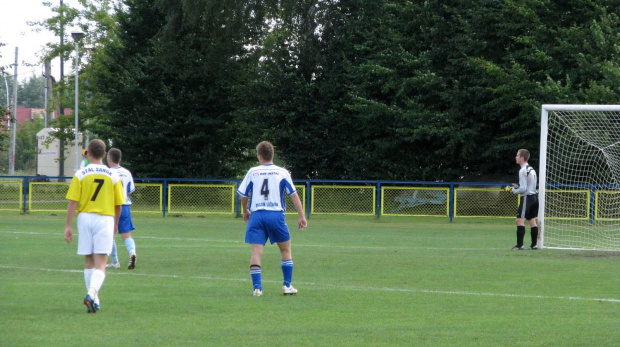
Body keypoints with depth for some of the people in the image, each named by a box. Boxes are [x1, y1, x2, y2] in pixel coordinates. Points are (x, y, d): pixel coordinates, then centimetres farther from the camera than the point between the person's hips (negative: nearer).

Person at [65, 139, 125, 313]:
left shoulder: (80, 175, -2)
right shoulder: (113, 176, 1)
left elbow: (72, 202, -7)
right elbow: (118, 206, 6)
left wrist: (68, 226, -2)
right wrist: (114, 225, 21)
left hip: (85, 218, 1)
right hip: (105, 219, -1)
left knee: (89, 261, 13)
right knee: (101, 264, -4)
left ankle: (93, 299, 16)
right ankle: (92, 293, -26)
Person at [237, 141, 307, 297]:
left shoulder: (252, 172, 6)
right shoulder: (282, 172, 4)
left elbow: (243, 195, 13)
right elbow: (294, 195, 3)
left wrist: (245, 212, 31)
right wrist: (301, 216, 6)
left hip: (256, 215, 0)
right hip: (276, 214, 0)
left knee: (256, 251, -2)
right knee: (285, 250, 14)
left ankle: (257, 287, -12)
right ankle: (287, 285, 12)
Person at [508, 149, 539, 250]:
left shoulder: (523, 171, -15)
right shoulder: (531, 169, 15)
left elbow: (523, 189, -18)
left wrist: (514, 190, -1)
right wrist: (517, 186, 16)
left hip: (527, 197, -9)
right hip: (534, 196, 9)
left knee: (520, 220, -10)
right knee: (532, 220, 11)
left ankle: (519, 245, -16)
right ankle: (534, 244, 11)